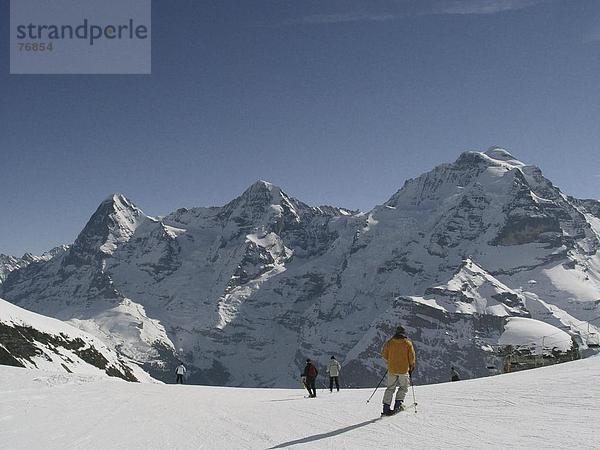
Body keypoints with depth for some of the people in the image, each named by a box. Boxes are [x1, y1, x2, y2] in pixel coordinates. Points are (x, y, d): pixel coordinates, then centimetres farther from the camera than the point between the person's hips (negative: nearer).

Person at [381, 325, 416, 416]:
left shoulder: (389, 342, 0)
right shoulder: (408, 343, -6)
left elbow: (384, 354, 5)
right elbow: (412, 357, -4)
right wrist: (411, 367, 12)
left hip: (392, 369, 2)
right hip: (404, 369, -2)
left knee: (390, 388, 10)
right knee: (403, 387, 15)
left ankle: (386, 408, 4)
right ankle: (398, 404, 1)